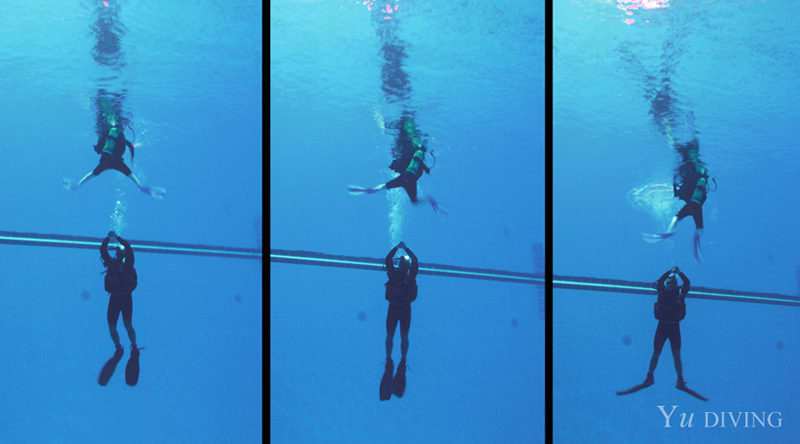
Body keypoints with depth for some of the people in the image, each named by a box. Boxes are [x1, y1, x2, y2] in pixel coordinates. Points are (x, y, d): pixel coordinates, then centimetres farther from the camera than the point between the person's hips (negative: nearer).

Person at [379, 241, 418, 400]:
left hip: (405, 309, -1)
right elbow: (388, 260, -4)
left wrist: (406, 249, -6)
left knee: (404, 336, 0)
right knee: (389, 336, 2)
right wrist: (397, 247, -6)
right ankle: (389, 359, 7)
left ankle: (403, 360, 5)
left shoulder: (410, 277, -4)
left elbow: (416, 262, -7)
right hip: (393, 308, 1)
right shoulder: (393, 274, -3)